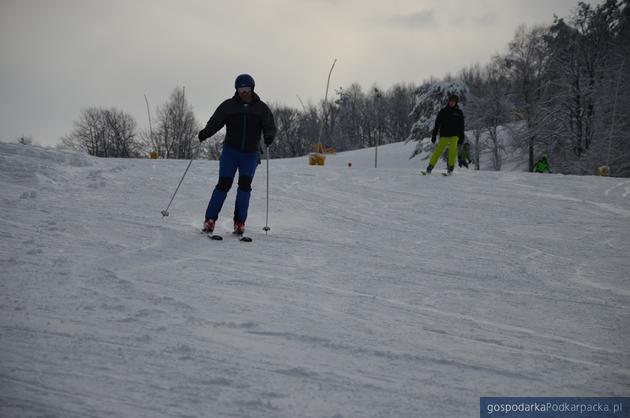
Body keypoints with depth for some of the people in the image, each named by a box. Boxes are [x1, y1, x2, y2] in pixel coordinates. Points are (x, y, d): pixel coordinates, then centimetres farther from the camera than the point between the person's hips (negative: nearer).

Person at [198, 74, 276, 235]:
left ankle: (240, 222, -3)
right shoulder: (229, 105, 1)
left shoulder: (261, 108, 3)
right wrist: (205, 133, -24)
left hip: (250, 153, 1)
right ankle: (210, 219, -2)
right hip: (230, 151, -1)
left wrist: (268, 137, -24)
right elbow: (215, 122, -4)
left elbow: (270, 127, -2)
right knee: (224, 183, -9)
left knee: (245, 184, -11)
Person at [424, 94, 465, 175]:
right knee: (438, 150, -8)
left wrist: (461, 137, 5)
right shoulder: (443, 112, 4)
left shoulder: (459, 112, 7)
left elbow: (461, 126, 11)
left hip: (454, 135, 0)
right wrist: (434, 135, 2)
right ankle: (430, 166, -1)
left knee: (453, 149, -21)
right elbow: (437, 124, 6)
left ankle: (451, 166, -10)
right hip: (444, 135, 0)